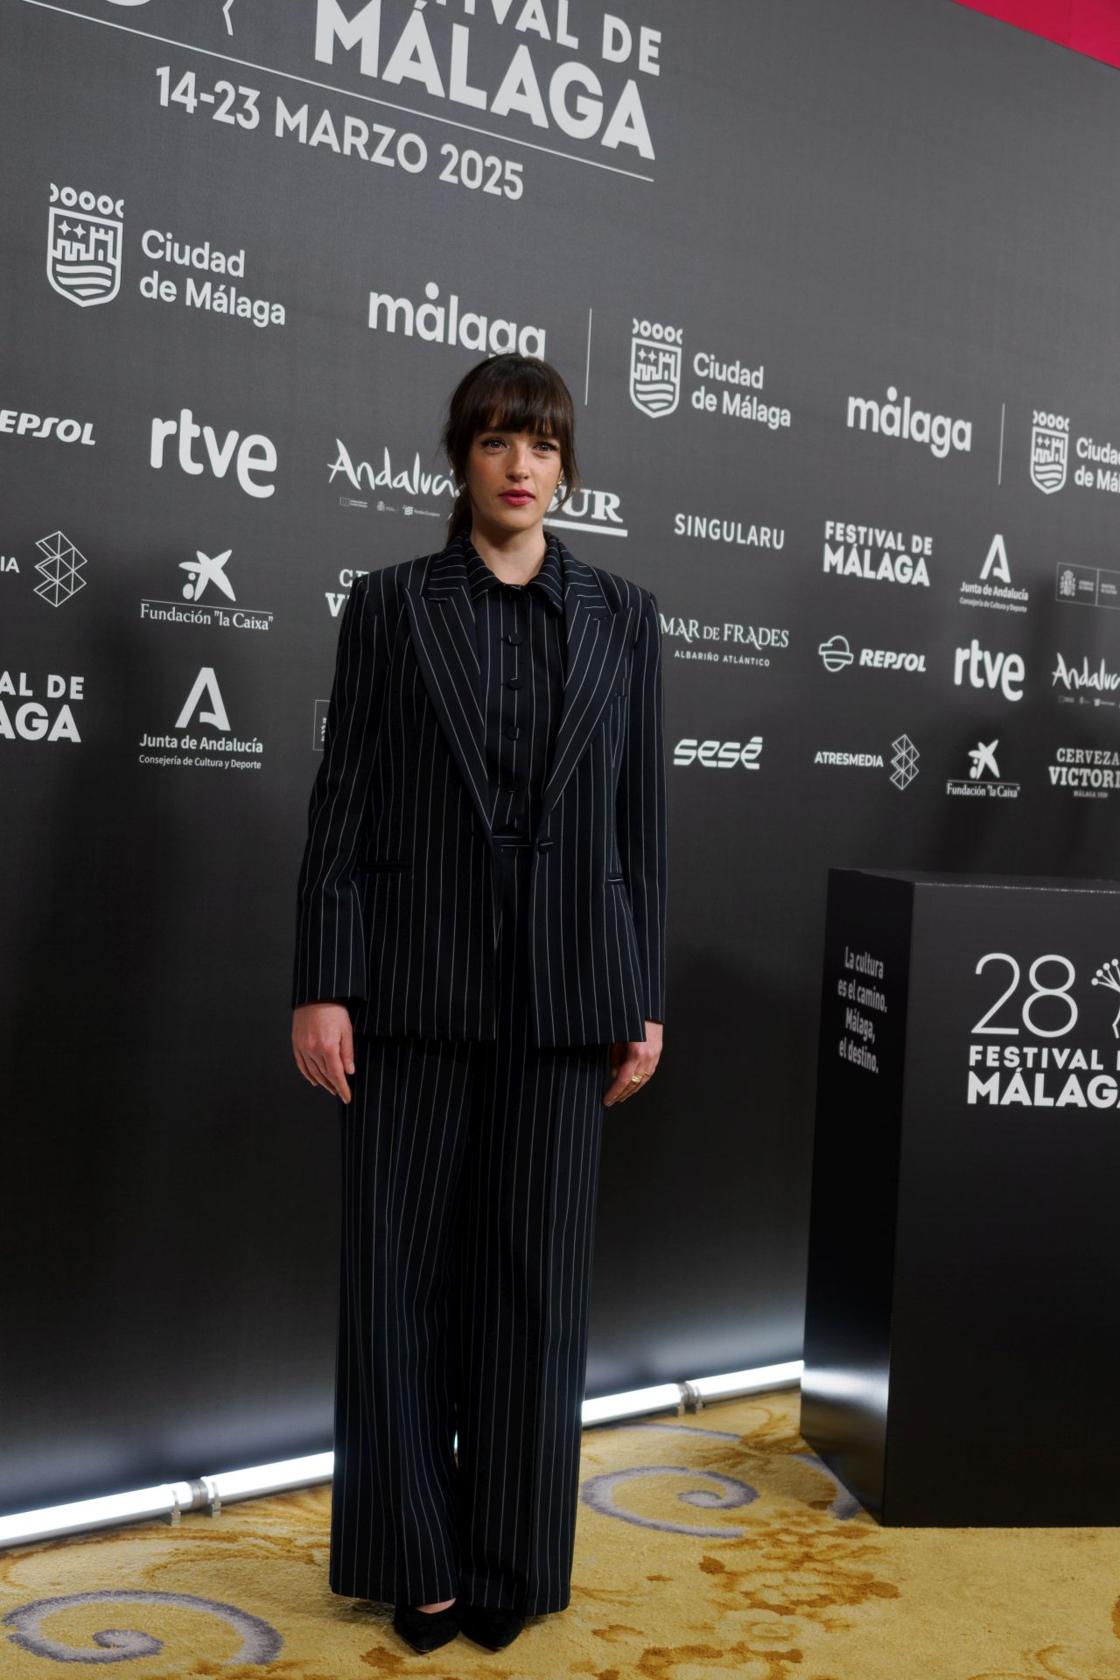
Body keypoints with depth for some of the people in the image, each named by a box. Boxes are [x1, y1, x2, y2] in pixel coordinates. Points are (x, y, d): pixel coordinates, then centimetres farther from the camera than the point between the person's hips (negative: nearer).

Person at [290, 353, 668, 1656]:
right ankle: (417, 1559, 24)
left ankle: (514, 1558, 25)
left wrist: (644, 1002, 3)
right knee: (400, 1272, 6)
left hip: (564, 989, 1)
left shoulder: (620, 614, 8)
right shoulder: (390, 605, 4)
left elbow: (640, 813, 7)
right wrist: (322, 986, -6)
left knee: (536, 1277, 8)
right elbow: (342, 802, 0)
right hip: (416, 982, -1)